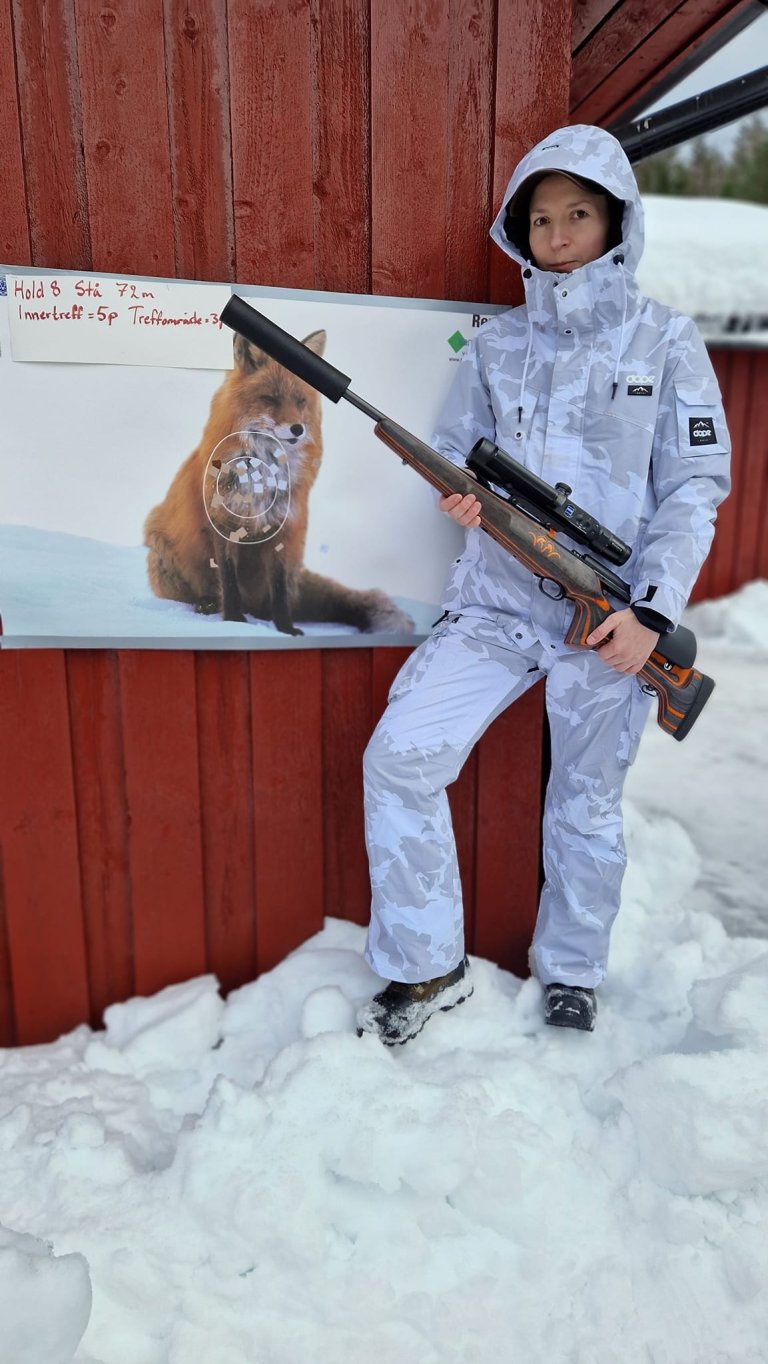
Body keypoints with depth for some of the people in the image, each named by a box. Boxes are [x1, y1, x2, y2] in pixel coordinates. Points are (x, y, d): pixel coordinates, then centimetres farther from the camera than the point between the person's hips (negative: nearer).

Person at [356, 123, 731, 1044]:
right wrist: (460, 497, -12)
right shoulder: (495, 345, 9)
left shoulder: (663, 340, 2)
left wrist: (652, 610, -14)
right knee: (398, 756, -11)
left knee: (585, 809, 8)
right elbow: (455, 454, 13)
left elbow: (695, 486, -2)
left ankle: (571, 976, 35)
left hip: (609, 618, -2)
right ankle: (427, 970, 9)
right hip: (494, 602, 3)